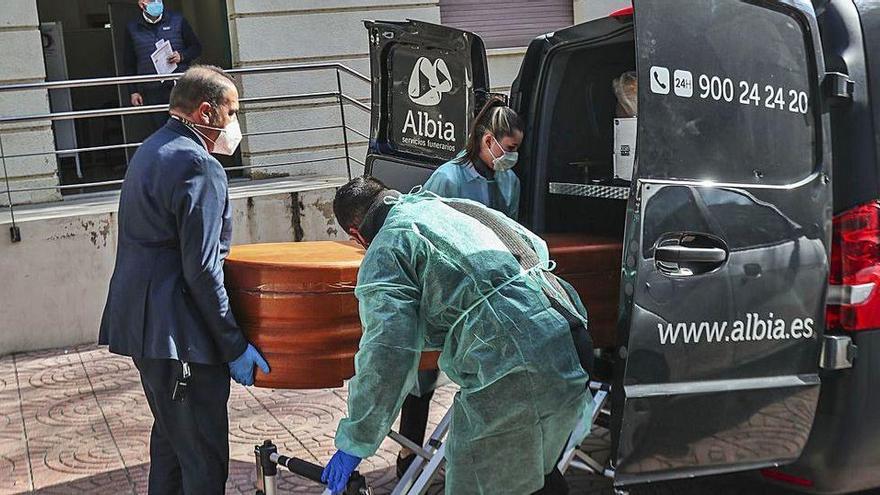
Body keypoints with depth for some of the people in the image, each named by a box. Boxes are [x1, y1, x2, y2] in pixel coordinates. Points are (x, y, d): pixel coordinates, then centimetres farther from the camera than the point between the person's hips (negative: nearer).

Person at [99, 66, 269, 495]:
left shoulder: (150, 151, 15)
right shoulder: (198, 165, -16)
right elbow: (202, 270, -20)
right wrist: (234, 346, -13)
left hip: (141, 325, 11)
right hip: (177, 332, -10)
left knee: (170, 435, 24)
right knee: (205, 459, -3)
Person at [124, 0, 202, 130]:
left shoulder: (177, 21, 6)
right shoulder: (132, 29, 8)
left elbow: (196, 47, 11)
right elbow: (129, 64, 12)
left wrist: (182, 56, -9)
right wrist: (133, 91, 7)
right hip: (152, 94, 1)